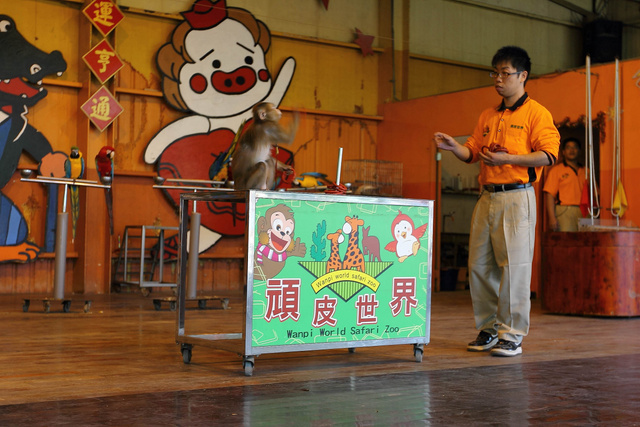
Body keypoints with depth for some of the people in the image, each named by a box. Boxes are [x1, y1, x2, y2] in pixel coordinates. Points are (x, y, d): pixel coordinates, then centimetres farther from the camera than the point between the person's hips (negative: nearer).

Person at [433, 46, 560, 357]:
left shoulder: (536, 113, -1)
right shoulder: (487, 117, 20)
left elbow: (548, 154, -11)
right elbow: (473, 152, 18)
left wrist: (508, 158, -18)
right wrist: (454, 147, -3)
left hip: (516, 197, -7)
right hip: (487, 197, 7)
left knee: (513, 266, -6)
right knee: (479, 265, 6)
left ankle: (512, 335, 1)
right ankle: (488, 329, 17)